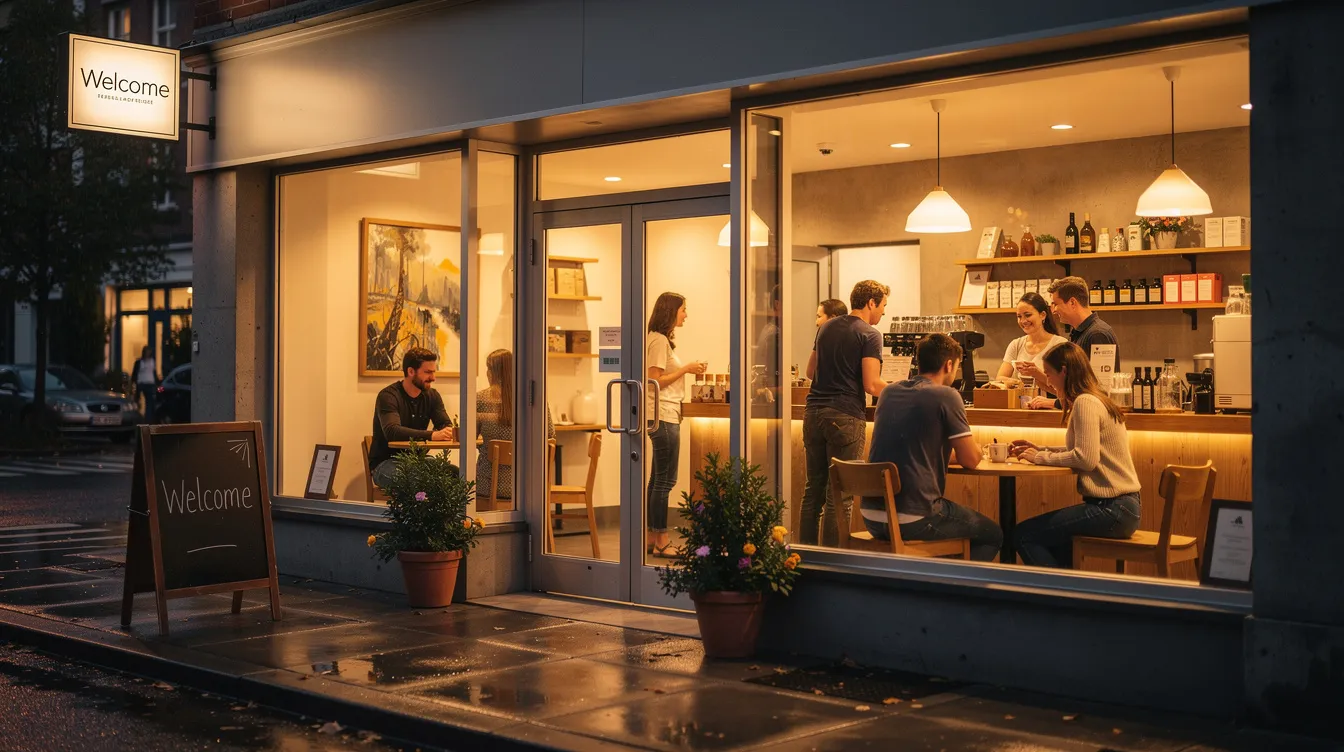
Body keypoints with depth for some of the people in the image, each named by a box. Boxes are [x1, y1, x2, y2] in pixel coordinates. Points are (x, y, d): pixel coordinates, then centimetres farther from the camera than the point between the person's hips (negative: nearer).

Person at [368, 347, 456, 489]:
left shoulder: (431, 396, 8)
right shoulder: (388, 396, -13)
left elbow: (445, 425, 2)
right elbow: (392, 431, -29)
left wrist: (449, 432, -26)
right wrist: (431, 435, -42)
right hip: (385, 462, -6)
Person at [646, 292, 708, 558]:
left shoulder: (662, 339, 19)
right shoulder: (659, 340, -11)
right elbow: (655, 380, -17)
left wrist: (688, 370, 9)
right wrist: (686, 369, -12)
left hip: (667, 416, 11)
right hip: (663, 415, -11)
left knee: (658, 479, 11)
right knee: (665, 480, -7)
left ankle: (650, 537, 16)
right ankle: (660, 541, -3)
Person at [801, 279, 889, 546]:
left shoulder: (826, 328, 14)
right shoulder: (869, 335, -7)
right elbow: (871, 385, -14)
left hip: (814, 412, 7)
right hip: (844, 416, -7)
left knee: (813, 490, 12)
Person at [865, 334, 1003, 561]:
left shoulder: (889, 392, 10)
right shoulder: (946, 395, -8)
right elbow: (971, 460, -3)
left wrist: (946, 452, 26)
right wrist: (974, 447, 19)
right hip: (913, 521, -7)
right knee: (993, 535, 17)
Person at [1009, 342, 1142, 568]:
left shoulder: (1085, 402, -14)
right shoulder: (1095, 400, 16)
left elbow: (1086, 458, -24)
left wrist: (1041, 457, -12)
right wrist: (1040, 450, 11)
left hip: (1111, 510, -10)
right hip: (1119, 506, 11)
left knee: (1023, 534, -9)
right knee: (1053, 538, 27)